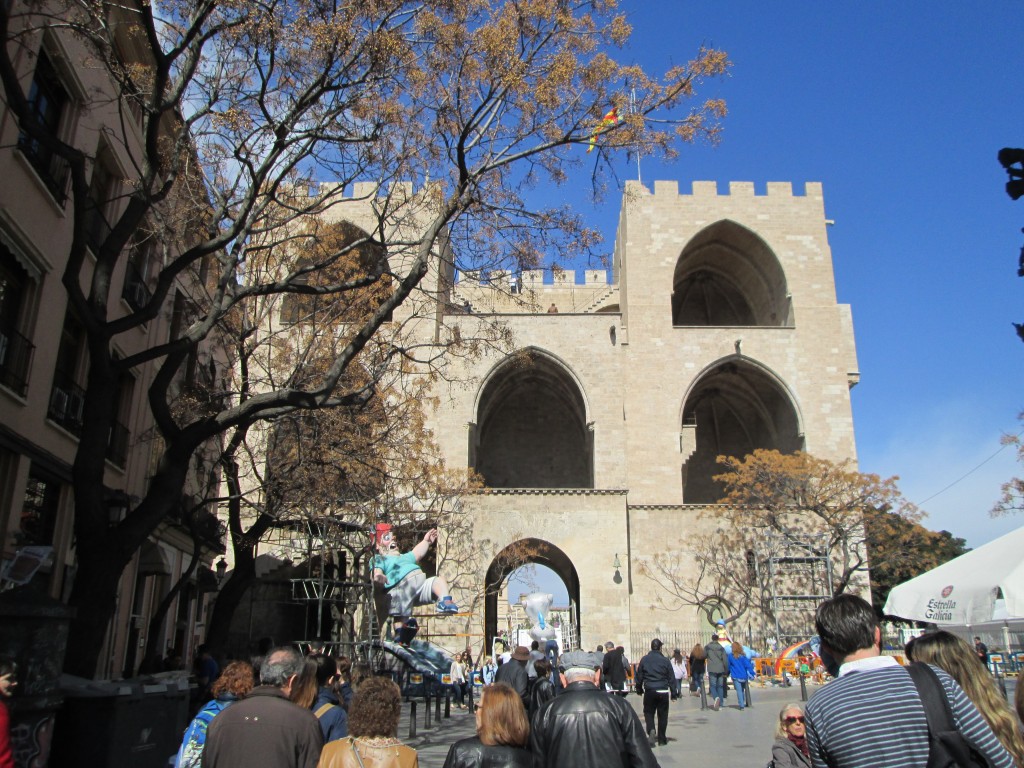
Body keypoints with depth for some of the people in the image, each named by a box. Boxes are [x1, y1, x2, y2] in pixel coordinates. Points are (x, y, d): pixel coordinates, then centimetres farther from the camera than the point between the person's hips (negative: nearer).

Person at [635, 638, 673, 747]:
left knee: (648, 712, 12)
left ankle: (651, 730, -13)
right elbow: (671, 678, 1)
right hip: (663, 691, 0)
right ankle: (662, 739, 13)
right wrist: (674, 692, 9)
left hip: (649, 691, 0)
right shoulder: (665, 660, -3)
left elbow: (639, 676, 6)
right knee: (663, 715, 9)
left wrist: (639, 689, 18)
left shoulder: (644, 660, 1)